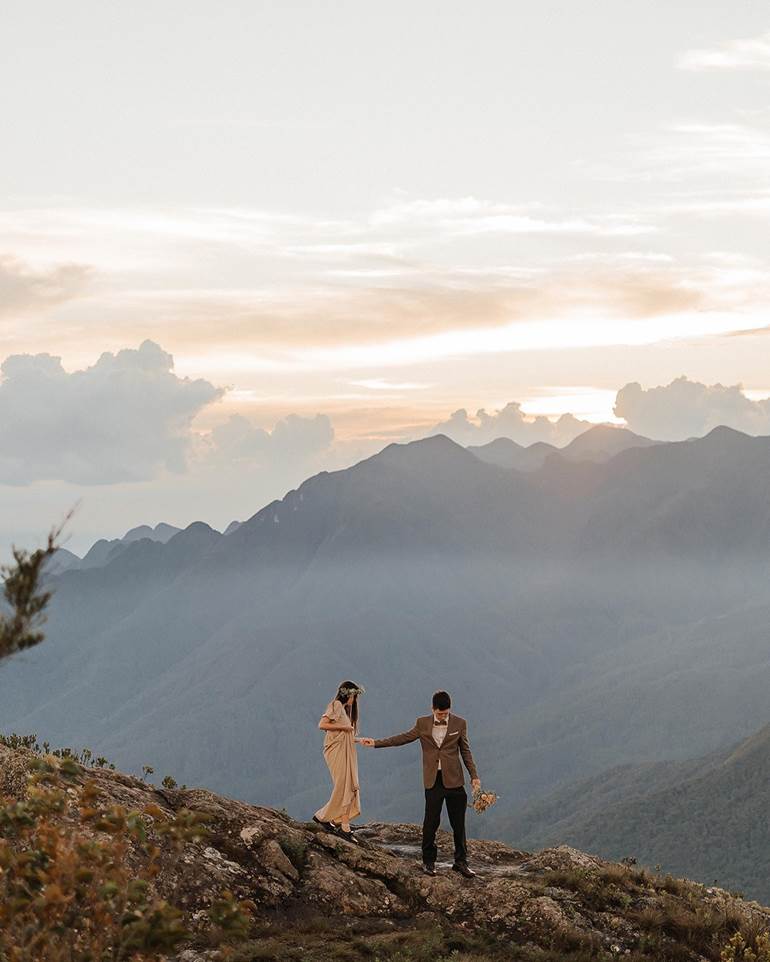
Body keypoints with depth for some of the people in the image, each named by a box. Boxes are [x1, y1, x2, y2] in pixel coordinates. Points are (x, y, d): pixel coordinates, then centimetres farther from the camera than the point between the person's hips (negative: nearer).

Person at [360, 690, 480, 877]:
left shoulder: (459, 723, 2)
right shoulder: (423, 723, 3)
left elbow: (465, 751, 8)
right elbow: (404, 738, 7)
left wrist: (474, 776, 5)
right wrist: (376, 743, 3)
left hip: (454, 779, 0)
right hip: (433, 780, 0)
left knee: (458, 823, 3)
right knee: (431, 822, 1)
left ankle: (461, 861, 13)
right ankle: (428, 861, 13)